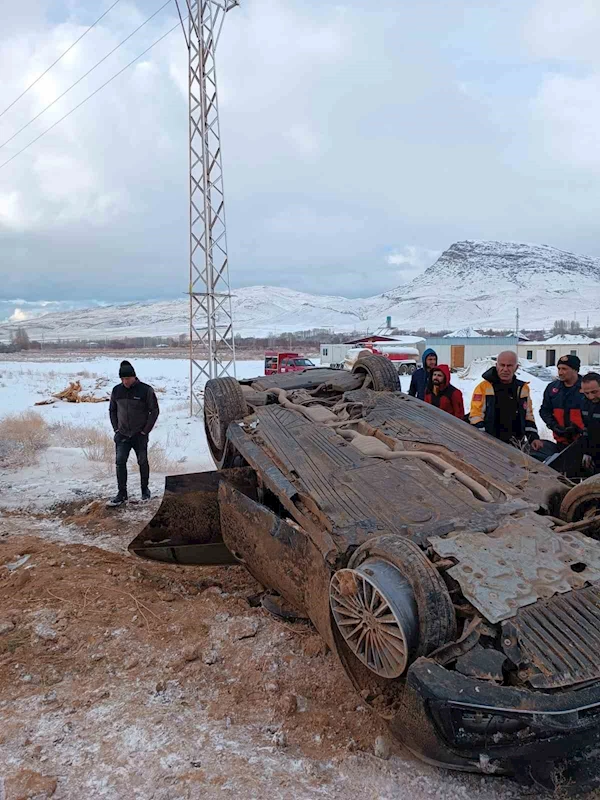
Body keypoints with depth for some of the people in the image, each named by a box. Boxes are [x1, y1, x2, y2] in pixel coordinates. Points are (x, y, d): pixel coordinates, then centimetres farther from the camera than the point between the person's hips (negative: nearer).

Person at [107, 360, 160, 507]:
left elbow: (154, 411, -6)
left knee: (142, 462, 7)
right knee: (120, 462, -4)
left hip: (140, 435, -3)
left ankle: (145, 490, 25)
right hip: (122, 435, 3)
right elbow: (112, 410, 14)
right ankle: (122, 494, 2)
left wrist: (145, 431, -9)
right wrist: (116, 429, 4)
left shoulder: (145, 390, -10)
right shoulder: (117, 390, 2)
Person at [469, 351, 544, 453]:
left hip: (515, 447, 4)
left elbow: (528, 416, 17)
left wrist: (534, 438, 7)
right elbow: (476, 415, -6)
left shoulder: (523, 388, 10)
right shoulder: (484, 387, -5)